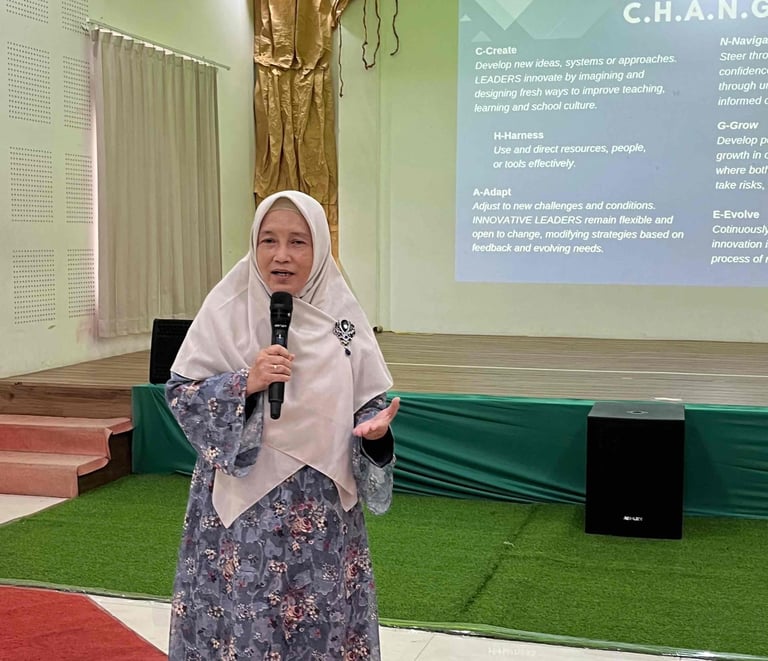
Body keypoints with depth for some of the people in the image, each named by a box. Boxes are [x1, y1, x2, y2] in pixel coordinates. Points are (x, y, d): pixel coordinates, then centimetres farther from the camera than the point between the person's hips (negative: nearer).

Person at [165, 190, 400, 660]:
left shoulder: (340, 312, 0)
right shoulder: (228, 308, -7)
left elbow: (371, 398, 6)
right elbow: (180, 392, -5)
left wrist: (375, 429, -15)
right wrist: (245, 383, -20)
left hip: (324, 506, 2)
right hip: (244, 502, -2)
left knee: (324, 621, 10)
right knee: (242, 617, 3)